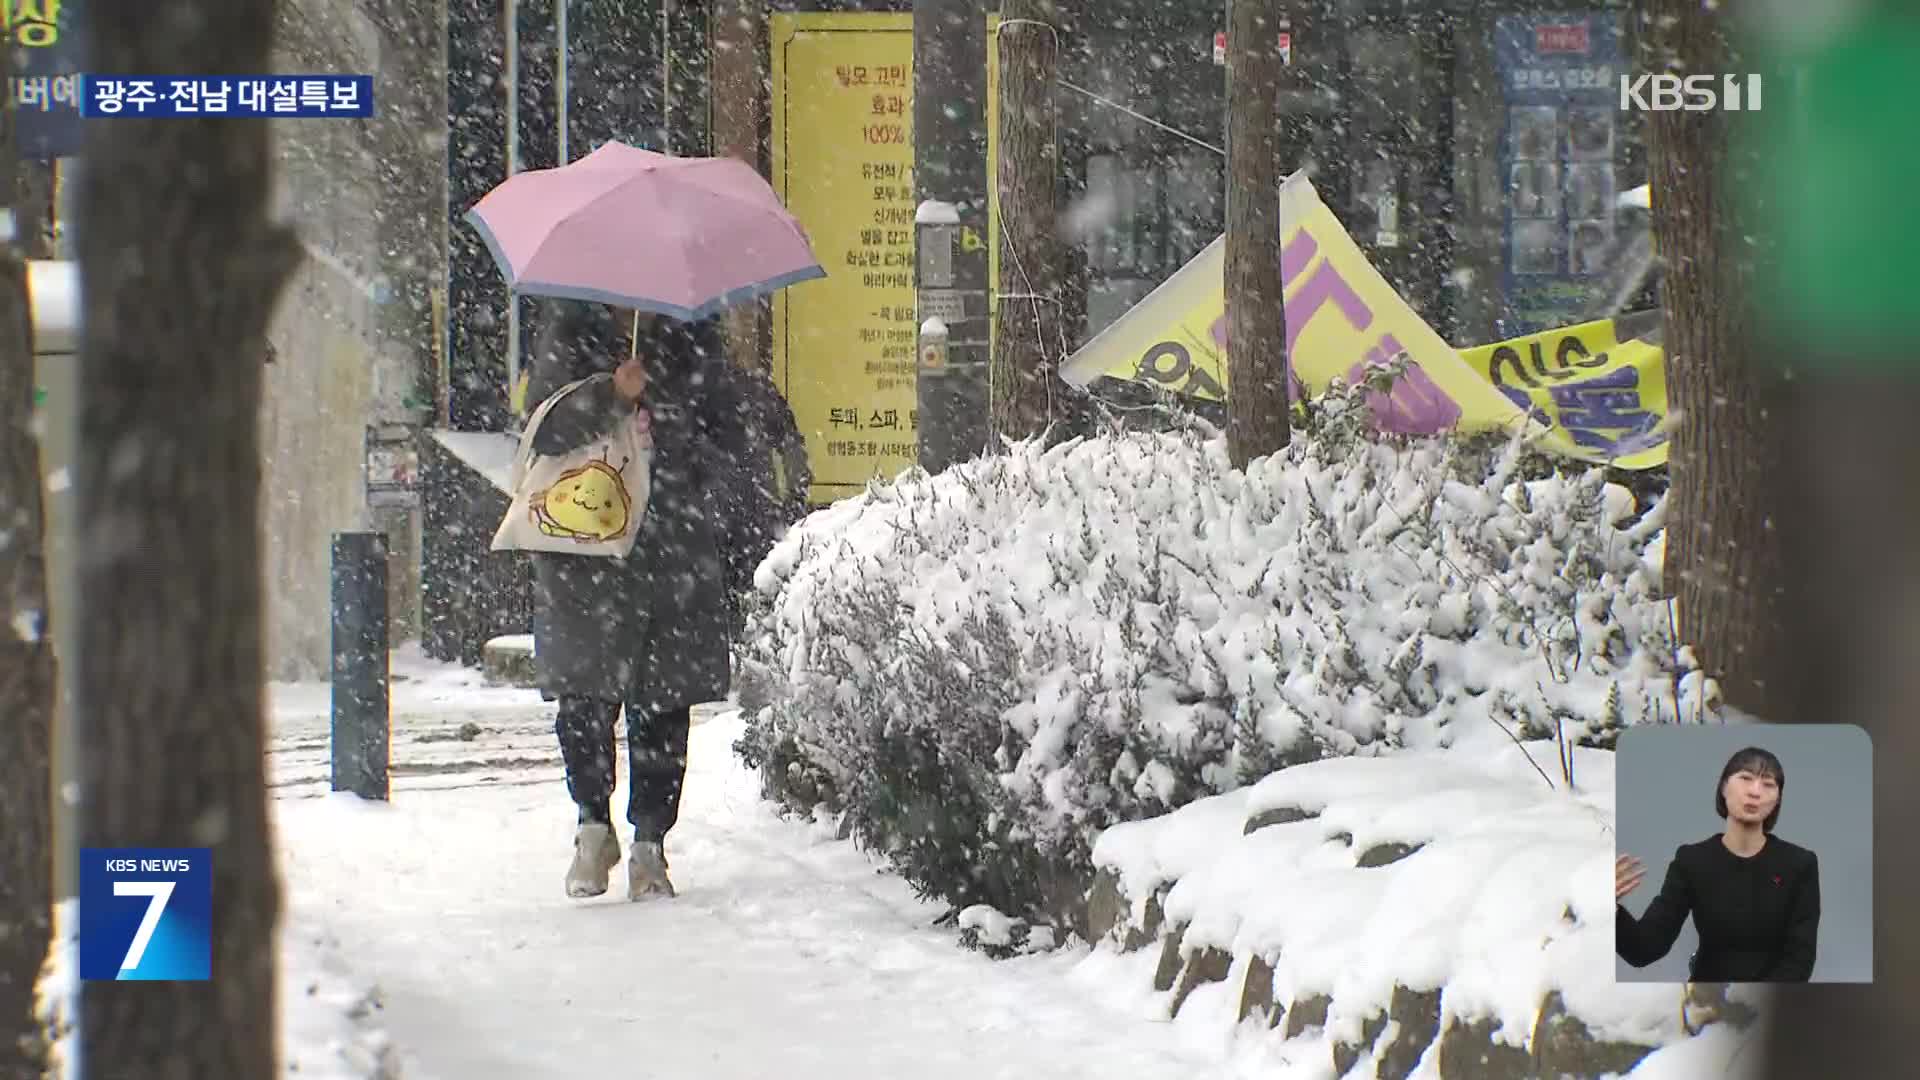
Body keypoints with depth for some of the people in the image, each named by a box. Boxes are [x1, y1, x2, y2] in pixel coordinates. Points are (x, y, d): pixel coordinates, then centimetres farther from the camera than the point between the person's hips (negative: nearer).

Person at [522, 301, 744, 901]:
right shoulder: (575, 335, 5)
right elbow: (546, 430, -6)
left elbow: (724, 445, 9)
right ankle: (594, 825, 18)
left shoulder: (692, 341, 10)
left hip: (675, 551, 1)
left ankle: (649, 842, 5)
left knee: (663, 705, -1)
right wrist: (611, 394, -20)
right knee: (586, 699, -2)